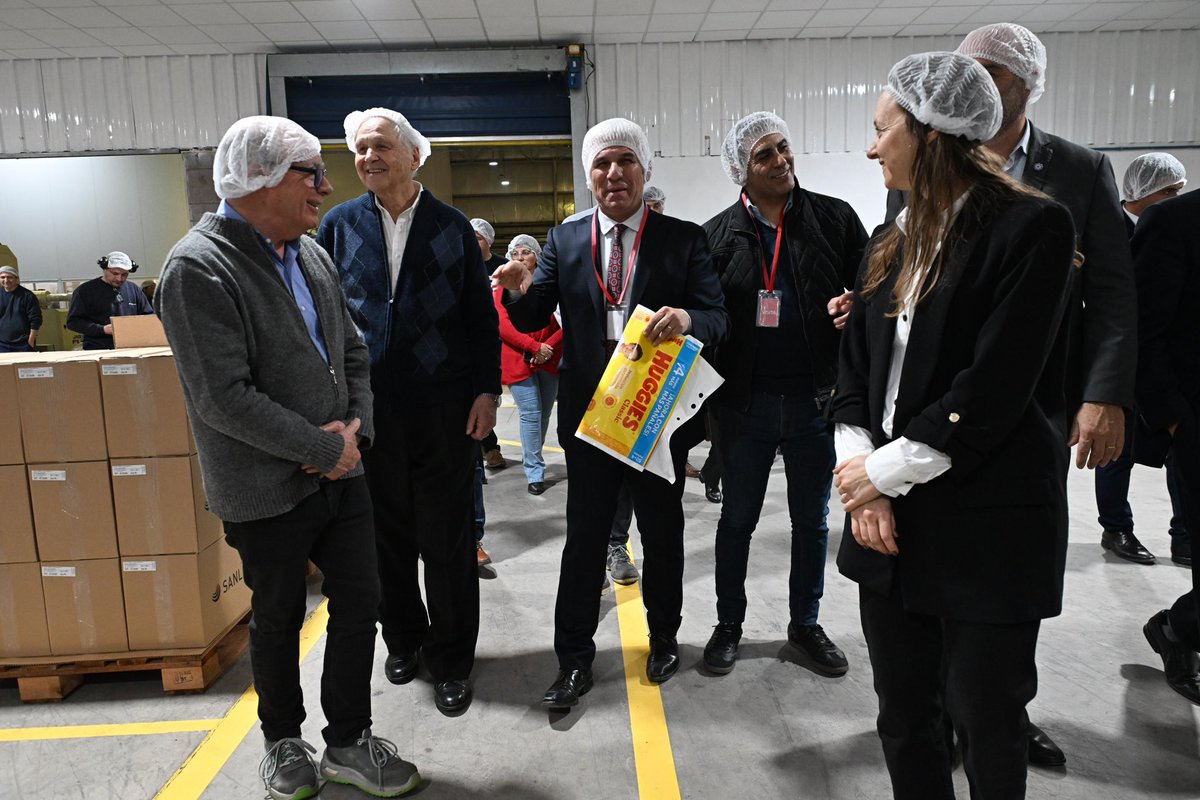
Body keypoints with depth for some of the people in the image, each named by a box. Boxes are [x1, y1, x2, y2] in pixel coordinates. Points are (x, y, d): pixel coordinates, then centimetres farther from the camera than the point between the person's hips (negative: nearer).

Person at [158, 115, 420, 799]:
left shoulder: (311, 254, 6)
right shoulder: (199, 268, -18)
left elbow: (352, 351, 11)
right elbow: (223, 397, -24)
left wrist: (358, 424, -6)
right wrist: (327, 448, -19)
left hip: (340, 470, 6)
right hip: (269, 488, -6)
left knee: (361, 602, 10)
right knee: (279, 619, 14)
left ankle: (350, 744, 29)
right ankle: (284, 742, 38)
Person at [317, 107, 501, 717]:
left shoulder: (452, 226, 3)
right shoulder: (339, 225, 5)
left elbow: (482, 316, 3)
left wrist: (487, 391, -4)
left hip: (444, 410, -1)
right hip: (369, 408, 2)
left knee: (447, 541, 6)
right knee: (387, 534, 14)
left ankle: (451, 659, 24)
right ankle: (403, 637, 37)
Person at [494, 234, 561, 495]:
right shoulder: (504, 286, 2)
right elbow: (504, 326, -7)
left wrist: (550, 346, -14)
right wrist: (535, 347, -17)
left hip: (549, 359, 3)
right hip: (518, 360, -2)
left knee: (544, 414, 10)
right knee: (531, 414, -7)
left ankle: (531, 458, 30)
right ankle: (535, 472, 1)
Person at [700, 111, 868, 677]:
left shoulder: (834, 219, 2)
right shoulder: (717, 235, 1)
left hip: (815, 398, 1)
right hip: (744, 403, 0)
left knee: (812, 520, 14)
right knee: (737, 519, 12)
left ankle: (805, 625, 32)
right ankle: (729, 624, 30)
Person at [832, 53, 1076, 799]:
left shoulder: (1031, 226, -10)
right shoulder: (894, 242, 11)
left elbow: (995, 387, -17)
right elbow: (855, 373, 7)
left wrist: (885, 470, -12)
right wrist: (861, 478, -6)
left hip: (987, 527, -6)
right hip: (891, 518, 6)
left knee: (987, 729, 10)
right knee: (903, 723, 16)